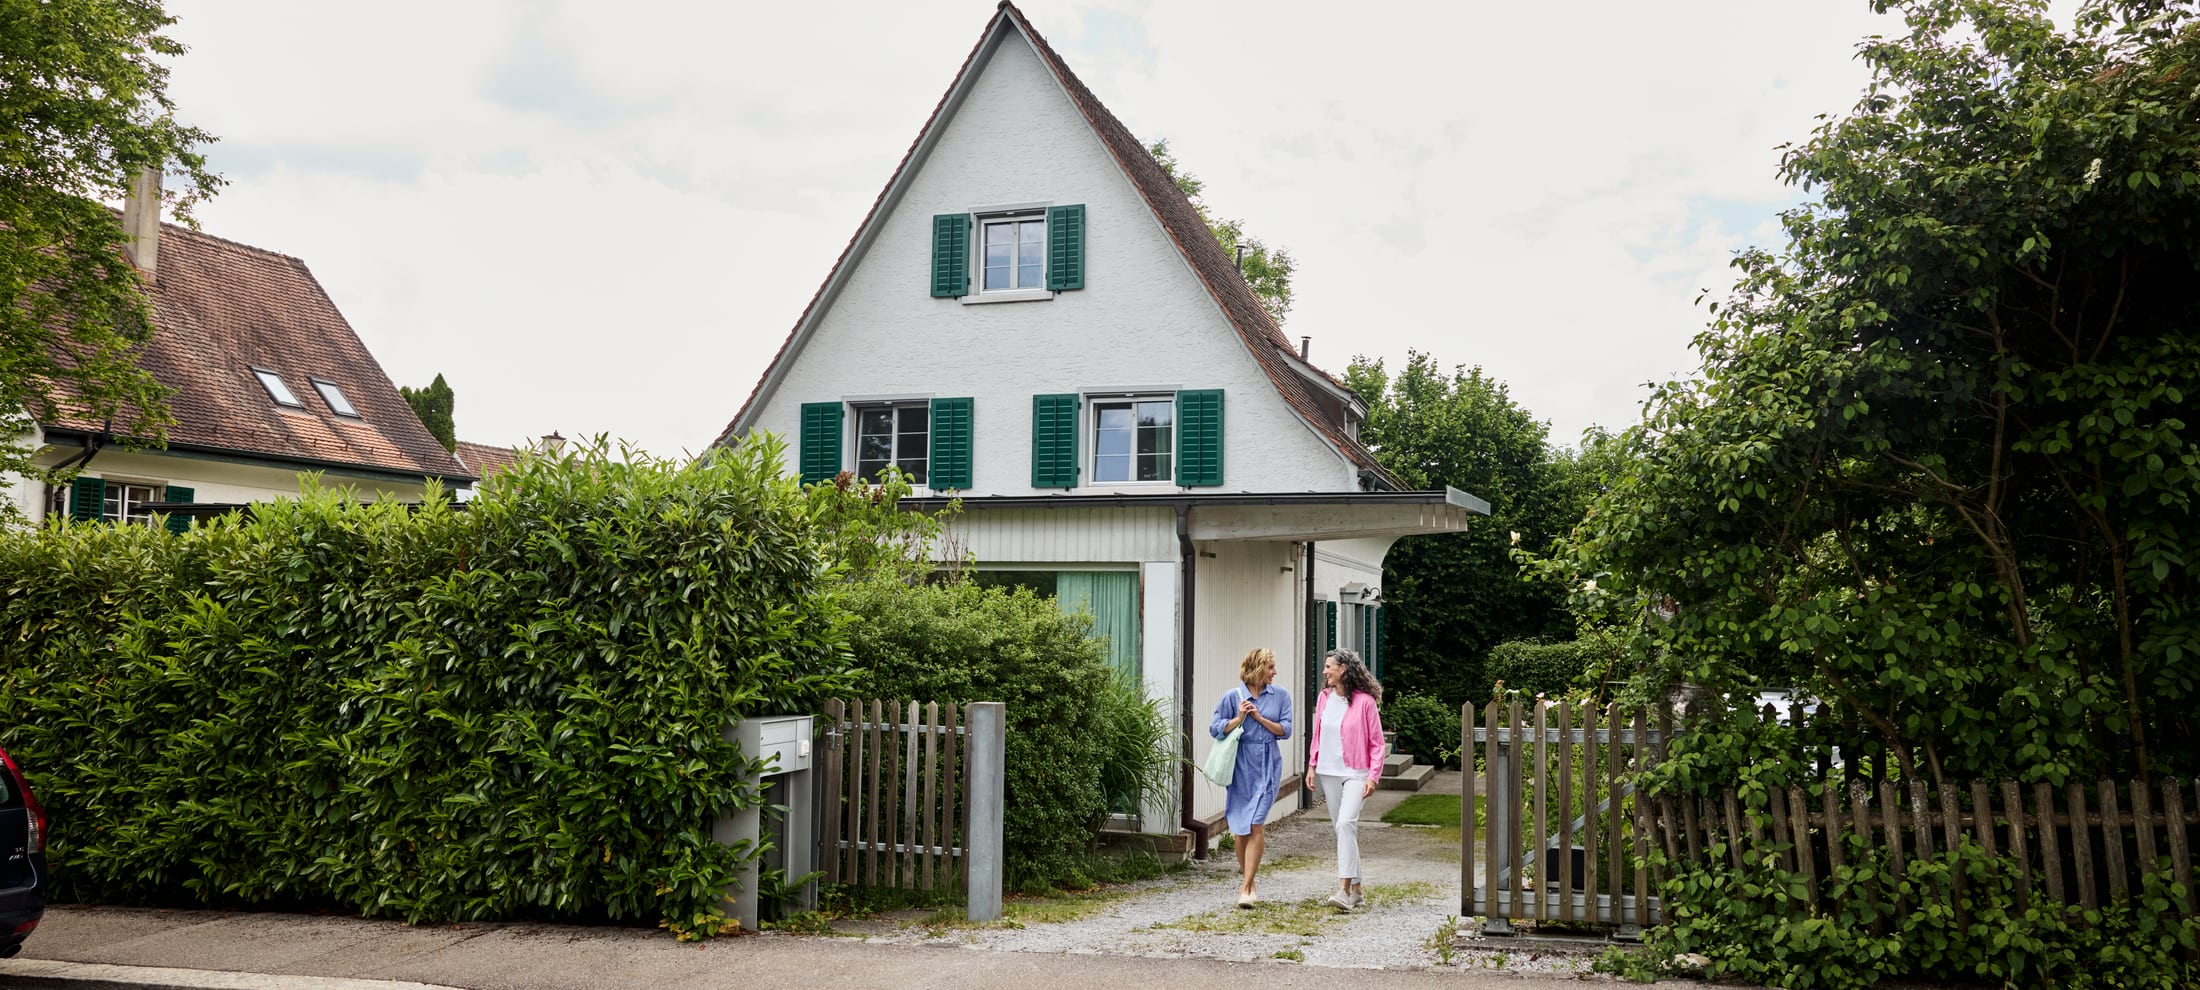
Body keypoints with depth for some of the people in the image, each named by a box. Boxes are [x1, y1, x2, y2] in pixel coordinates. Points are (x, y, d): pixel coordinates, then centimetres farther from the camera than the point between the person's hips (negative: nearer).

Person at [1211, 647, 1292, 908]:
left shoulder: (1280, 696, 3)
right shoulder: (1233, 696, 0)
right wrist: (1238, 719, -12)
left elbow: (1285, 730, 0)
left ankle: (1246, 887, -9)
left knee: (1256, 825, -10)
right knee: (1241, 828, 6)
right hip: (1240, 766, 1)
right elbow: (1215, 729, 2)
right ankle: (1246, 875, 27)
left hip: (1267, 766, -1)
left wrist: (1259, 717, -11)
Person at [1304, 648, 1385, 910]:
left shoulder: (1365, 701, -8)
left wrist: (1373, 776, -11)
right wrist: (1312, 765, 10)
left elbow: (1376, 742, -5)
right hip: (1329, 773, 6)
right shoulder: (1324, 698, 8)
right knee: (1341, 827, 9)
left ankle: (1345, 889, -23)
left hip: (1356, 773, -6)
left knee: (1346, 823, -21)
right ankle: (1356, 889, 18)